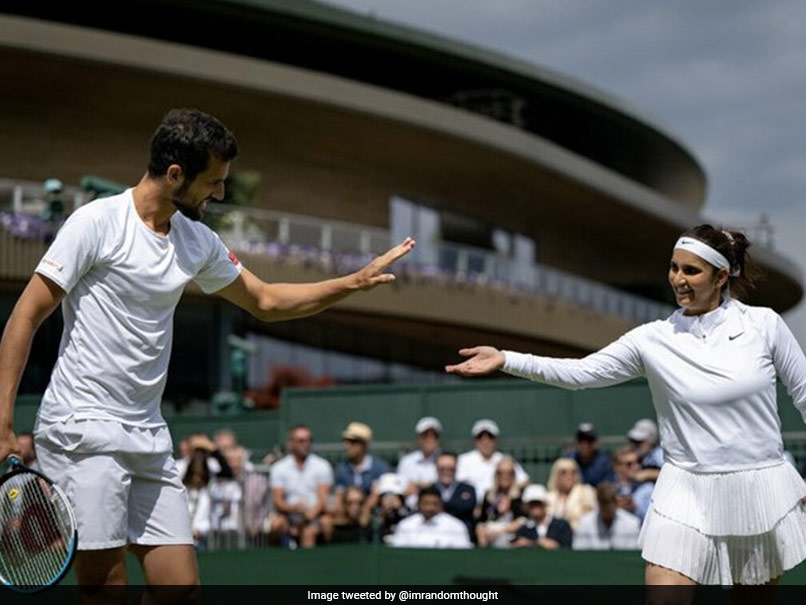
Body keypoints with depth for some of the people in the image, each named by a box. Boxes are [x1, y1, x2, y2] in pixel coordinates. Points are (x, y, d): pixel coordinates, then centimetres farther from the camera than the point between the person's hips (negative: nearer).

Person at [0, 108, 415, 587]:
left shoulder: (197, 241, 13)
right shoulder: (98, 222, -8)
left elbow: (265, 301, 27)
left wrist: (357, 281, 19)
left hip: (149, 437, 7)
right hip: (83, 433, -7)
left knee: (182, 581, 2)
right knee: (106, 581, -11)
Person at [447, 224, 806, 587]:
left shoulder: (765, 324, -3)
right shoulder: (653, 340, -4)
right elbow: (580, 372, -8)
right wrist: (505, 360, -19)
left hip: (762, 490, 1)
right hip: (687, 493, 0)